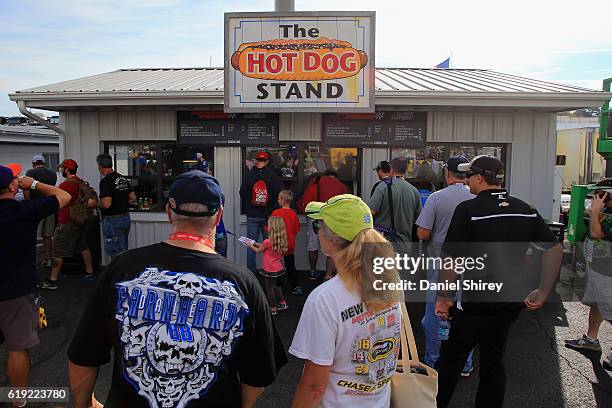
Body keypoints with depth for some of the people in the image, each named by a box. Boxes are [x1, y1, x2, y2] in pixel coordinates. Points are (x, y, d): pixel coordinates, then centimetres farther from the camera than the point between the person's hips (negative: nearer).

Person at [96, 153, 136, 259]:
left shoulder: (106, 181, -16)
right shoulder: (123, 179, 10)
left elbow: (106, 204, -23)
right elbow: (133, 199, 13)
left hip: (112, 220, -8)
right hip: (126, 218, 8)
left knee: (116, 254, -1)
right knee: (123, 251, 18)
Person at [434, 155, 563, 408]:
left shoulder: (467, 209, -16)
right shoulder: (526, 210, 2)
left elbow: (451, 259, -18)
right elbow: (555, 249, 4)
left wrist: (443, 296, -9)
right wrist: (542, 292, 8)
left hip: (476, 303, -5)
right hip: (512, 302, 6)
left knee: (450, 359, 11)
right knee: (494, 360, 20)